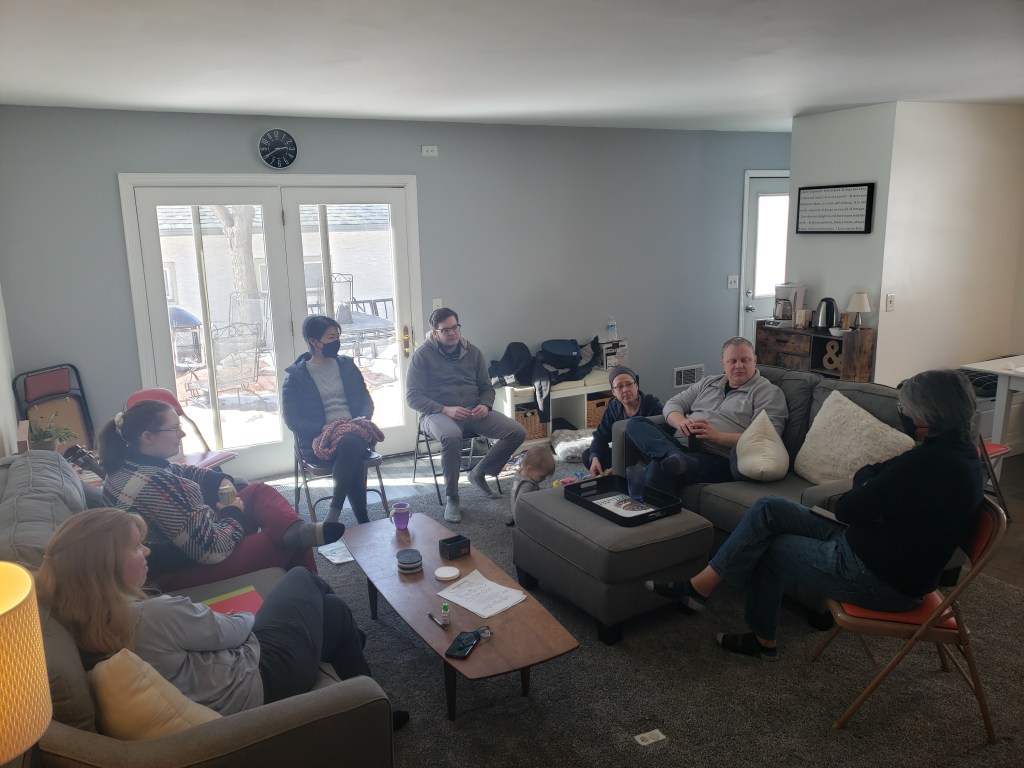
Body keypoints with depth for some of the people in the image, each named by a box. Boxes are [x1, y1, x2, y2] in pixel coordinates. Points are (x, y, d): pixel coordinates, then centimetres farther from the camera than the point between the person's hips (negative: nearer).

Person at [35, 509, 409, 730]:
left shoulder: (90, 619, -9)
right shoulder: (154, 616, -35)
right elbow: (232, 631, -18)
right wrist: (250, 617, 3)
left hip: (239, 656, 8)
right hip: (256, 683, -8)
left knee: (301, 577, 20)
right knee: (335, 611, 14)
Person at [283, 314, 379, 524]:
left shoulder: (347, 366, 15)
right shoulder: (296, 376, 3)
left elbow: (366, 401, 17)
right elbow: (292, 420, -2)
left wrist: (362, 419, -7)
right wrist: (324, 428, -17)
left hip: (354, 433, 3)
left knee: (351, 444, -36)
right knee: (353, 455, -36)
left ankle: (334, 513, -30)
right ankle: (363, 521, -29)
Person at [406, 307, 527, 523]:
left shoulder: (472, 352, 10)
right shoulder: (423, 354, -4)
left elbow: (487, 387, 17)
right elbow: (413, 396, -8)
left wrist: (485, 406, -7)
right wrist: (445, 410, -21)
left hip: (473, 412, 5)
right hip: (438, 413, -5)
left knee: (517, 432, -16)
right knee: (451, 436, -41)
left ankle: (479, 473, 7)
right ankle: (452, 498, -20)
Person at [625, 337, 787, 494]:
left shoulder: (769, 392, 6)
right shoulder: (708, 383, 26)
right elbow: (673, 404, 22)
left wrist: (717, 436, -19)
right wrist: (681, 422, -4)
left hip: (717, 458, -8)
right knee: (636, 424, -21)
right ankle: (674, 456, -42)